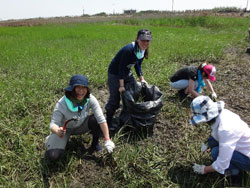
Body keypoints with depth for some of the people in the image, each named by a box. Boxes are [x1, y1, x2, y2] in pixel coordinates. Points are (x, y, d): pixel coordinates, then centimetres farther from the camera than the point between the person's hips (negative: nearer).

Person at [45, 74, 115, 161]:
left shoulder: (90, 99, -25)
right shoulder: (62, 104, -30)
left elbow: (101, 119, -27)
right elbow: (54, 123, -26)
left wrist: (107, 140, -30)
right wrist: (57, 131, -51)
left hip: (81, 126, 2)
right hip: (65, 128, -1)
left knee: (96, 120, -30)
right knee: (53, 156, -19)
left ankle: (95, 143, -1)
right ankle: (50, 140, 16)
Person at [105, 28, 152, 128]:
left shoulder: (143, 50, -6)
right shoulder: (128, 50, -32)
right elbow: (121, 67, -27)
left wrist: (141, 79, 2)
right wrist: (121, 85, -25)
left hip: (127, 73, 8)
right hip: (115, 74, -8)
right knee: (115, 99, -6)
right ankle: (108, 121, 15)